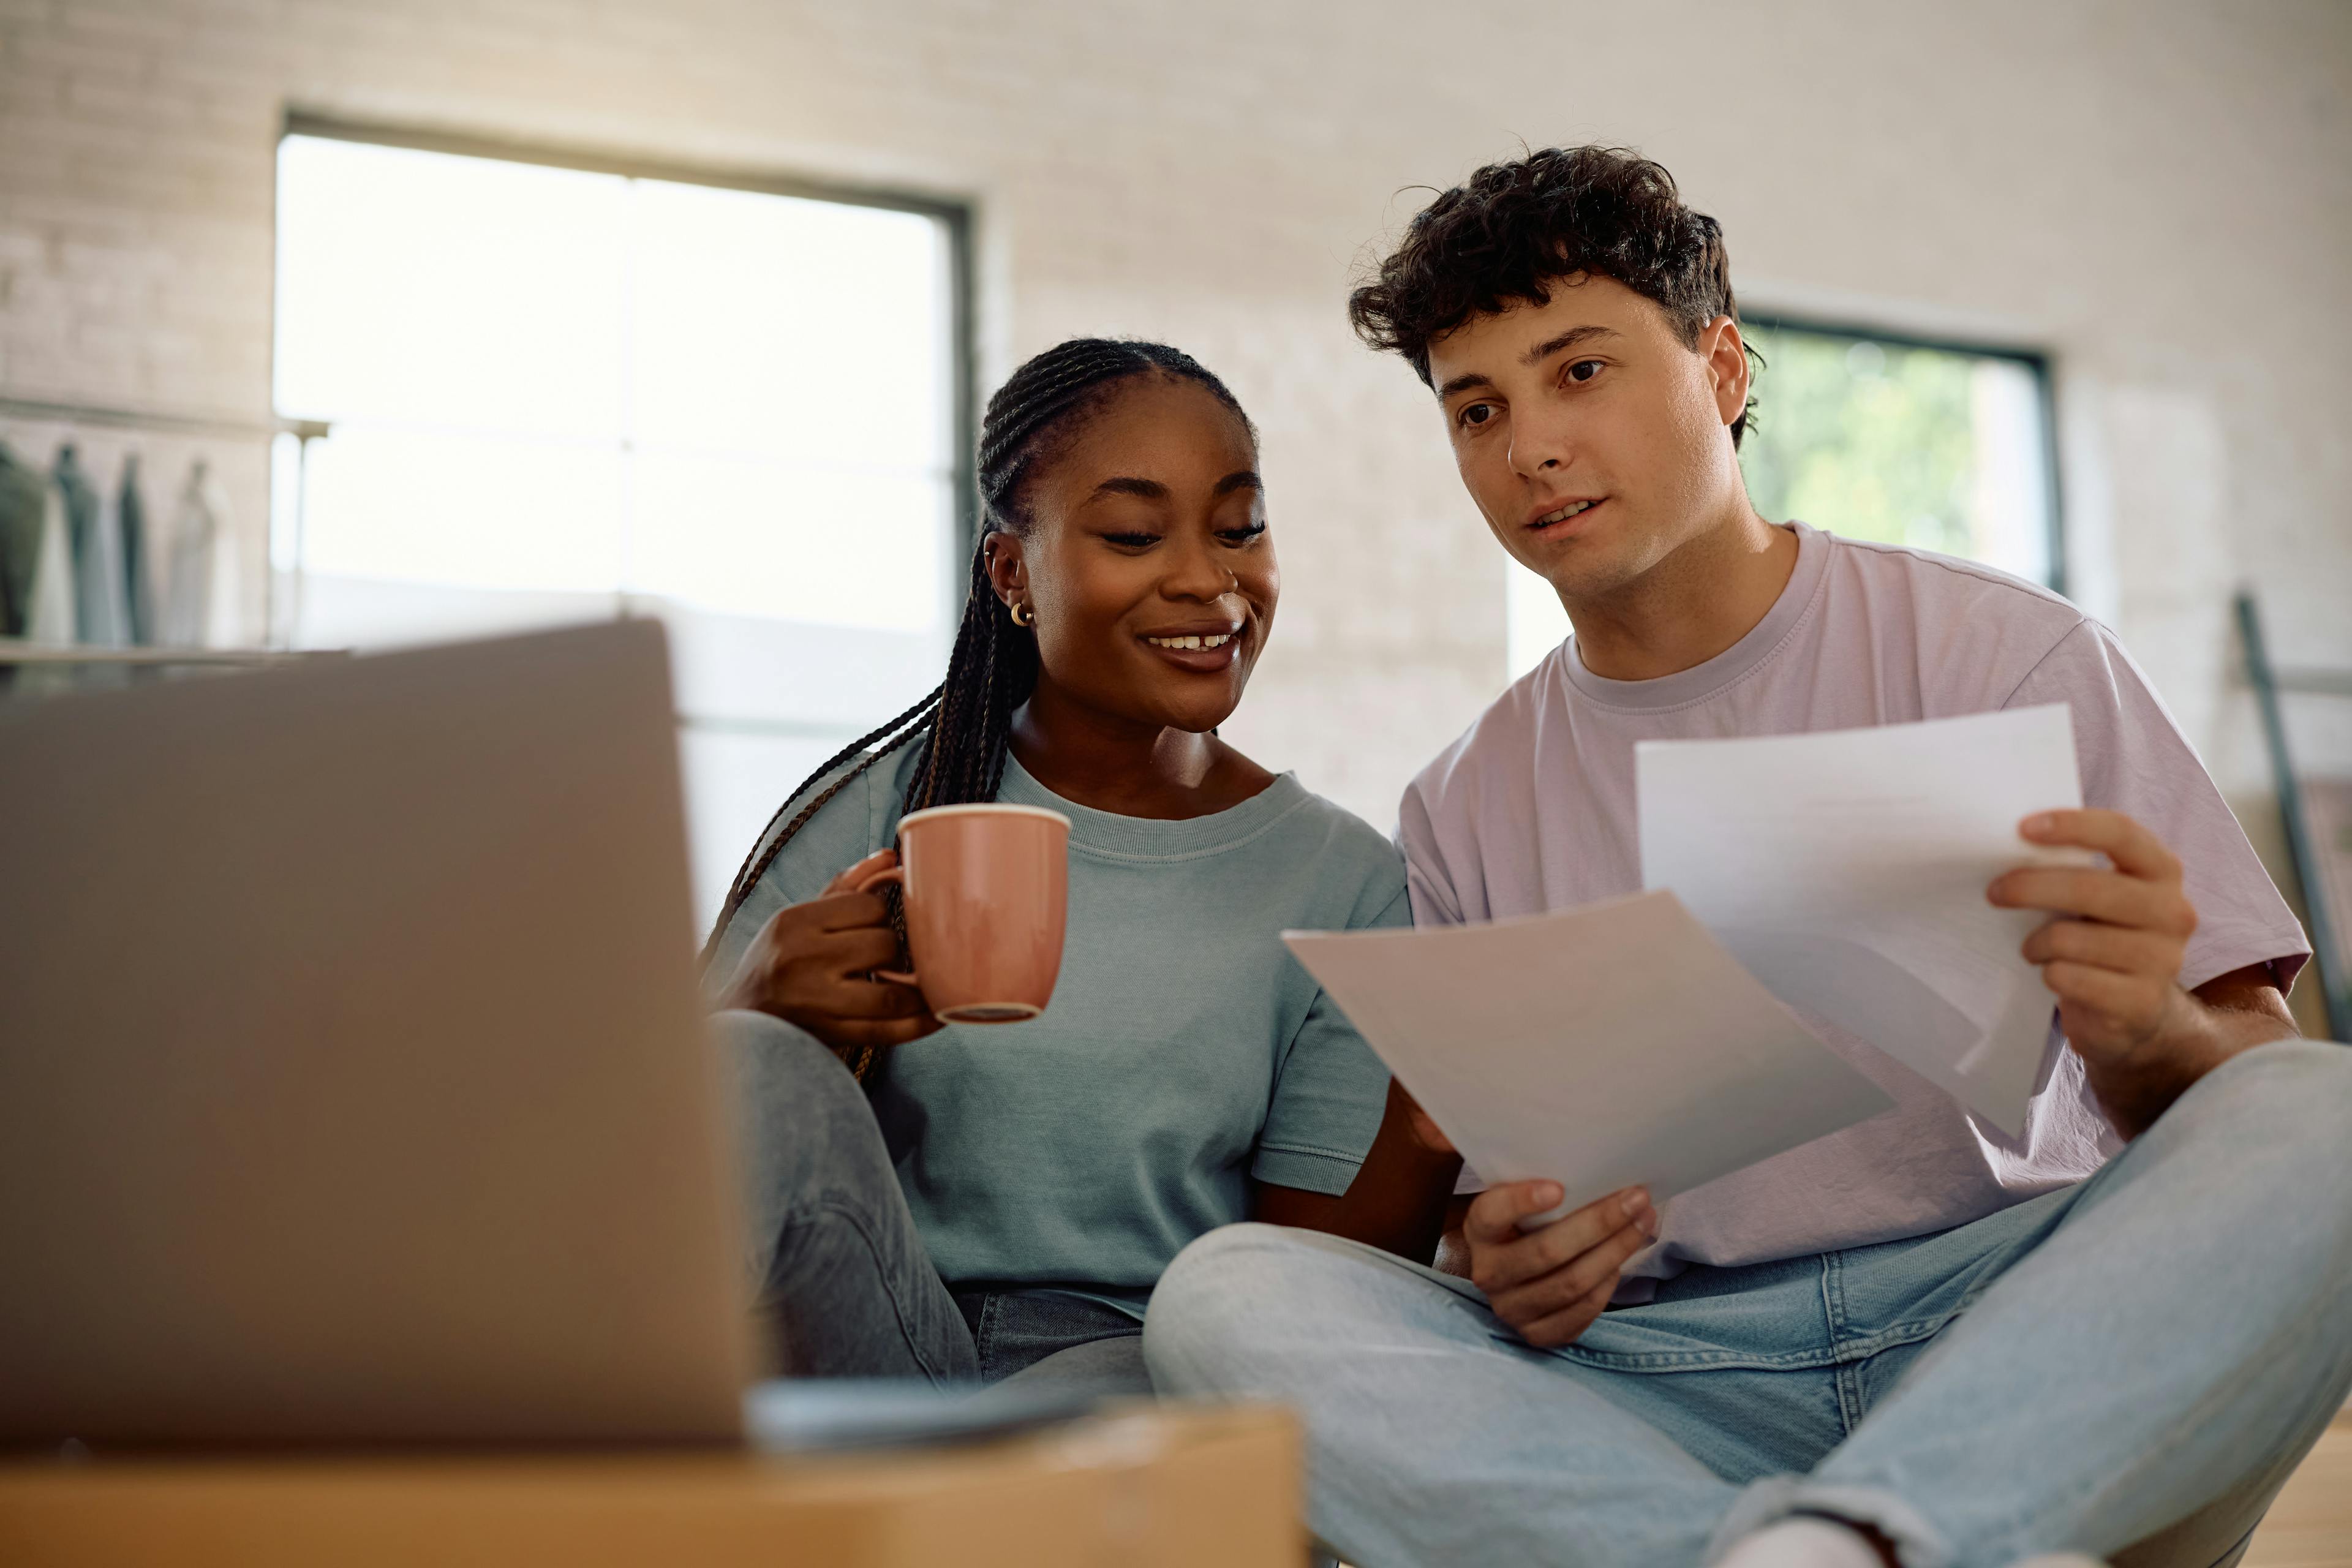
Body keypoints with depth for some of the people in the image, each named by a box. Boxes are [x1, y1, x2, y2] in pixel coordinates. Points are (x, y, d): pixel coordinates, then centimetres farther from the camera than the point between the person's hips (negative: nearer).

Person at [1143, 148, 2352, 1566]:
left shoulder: (2005, 655, 4)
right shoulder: (1467, 810, 12)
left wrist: (2148, 1037, -24)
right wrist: (1502, 1271, -12)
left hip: (2016, 1342, -1)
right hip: (1657, 1384, 2)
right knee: (1223, 1294, -23)